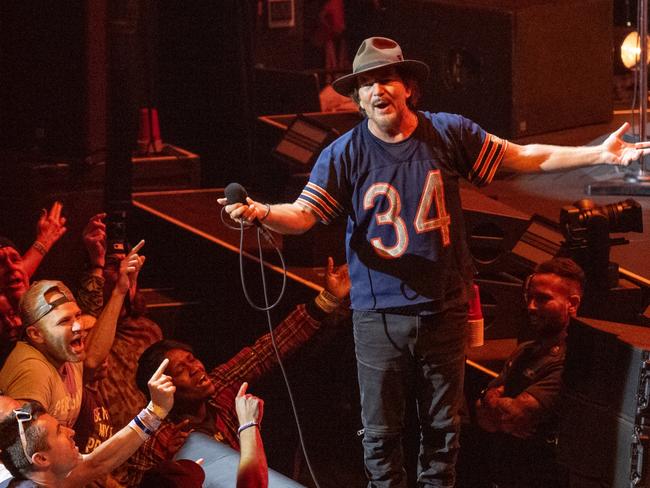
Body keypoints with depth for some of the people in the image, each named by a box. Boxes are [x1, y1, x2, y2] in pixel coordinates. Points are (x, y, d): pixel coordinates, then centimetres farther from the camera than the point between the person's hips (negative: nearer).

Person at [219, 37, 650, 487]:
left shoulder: (449, 133, -1)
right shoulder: (344, 154, -5)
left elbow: (523, 158, 6)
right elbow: (303, 214, -13)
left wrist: (600, 154, 0)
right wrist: (261, 212, -35)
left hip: (444, 310, 2)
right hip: (380, 315, -1)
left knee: (443, 425, 13)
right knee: (382, 431, 4)